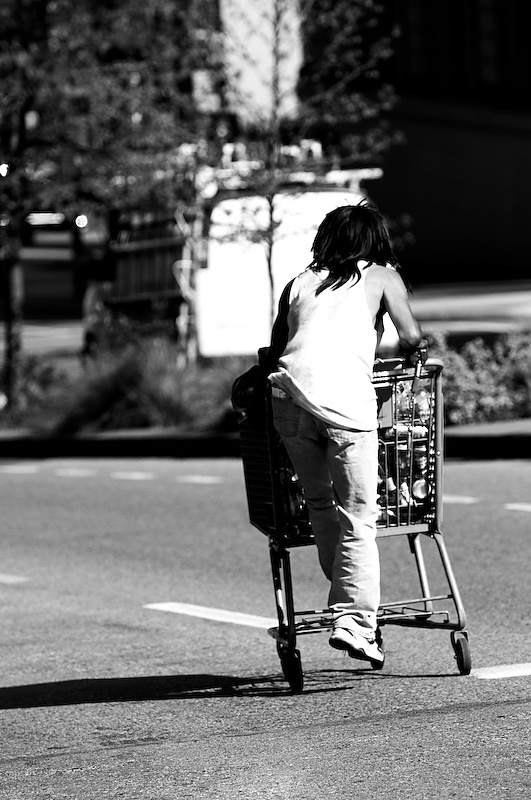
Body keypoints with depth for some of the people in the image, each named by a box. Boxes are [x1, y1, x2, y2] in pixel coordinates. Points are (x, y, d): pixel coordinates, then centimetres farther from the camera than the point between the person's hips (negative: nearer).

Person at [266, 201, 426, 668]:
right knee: (357, 516, 0)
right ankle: (354, 619, -10)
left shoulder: (300, 283, 28)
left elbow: (275, 350, 21)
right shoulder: (381, 277, 20)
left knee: (320, 504, 16)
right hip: (346, 397, -3)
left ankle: (347, 598, 13)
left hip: (289, 391, 3)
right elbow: (412, 338, 9)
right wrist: (414, 348, 30)